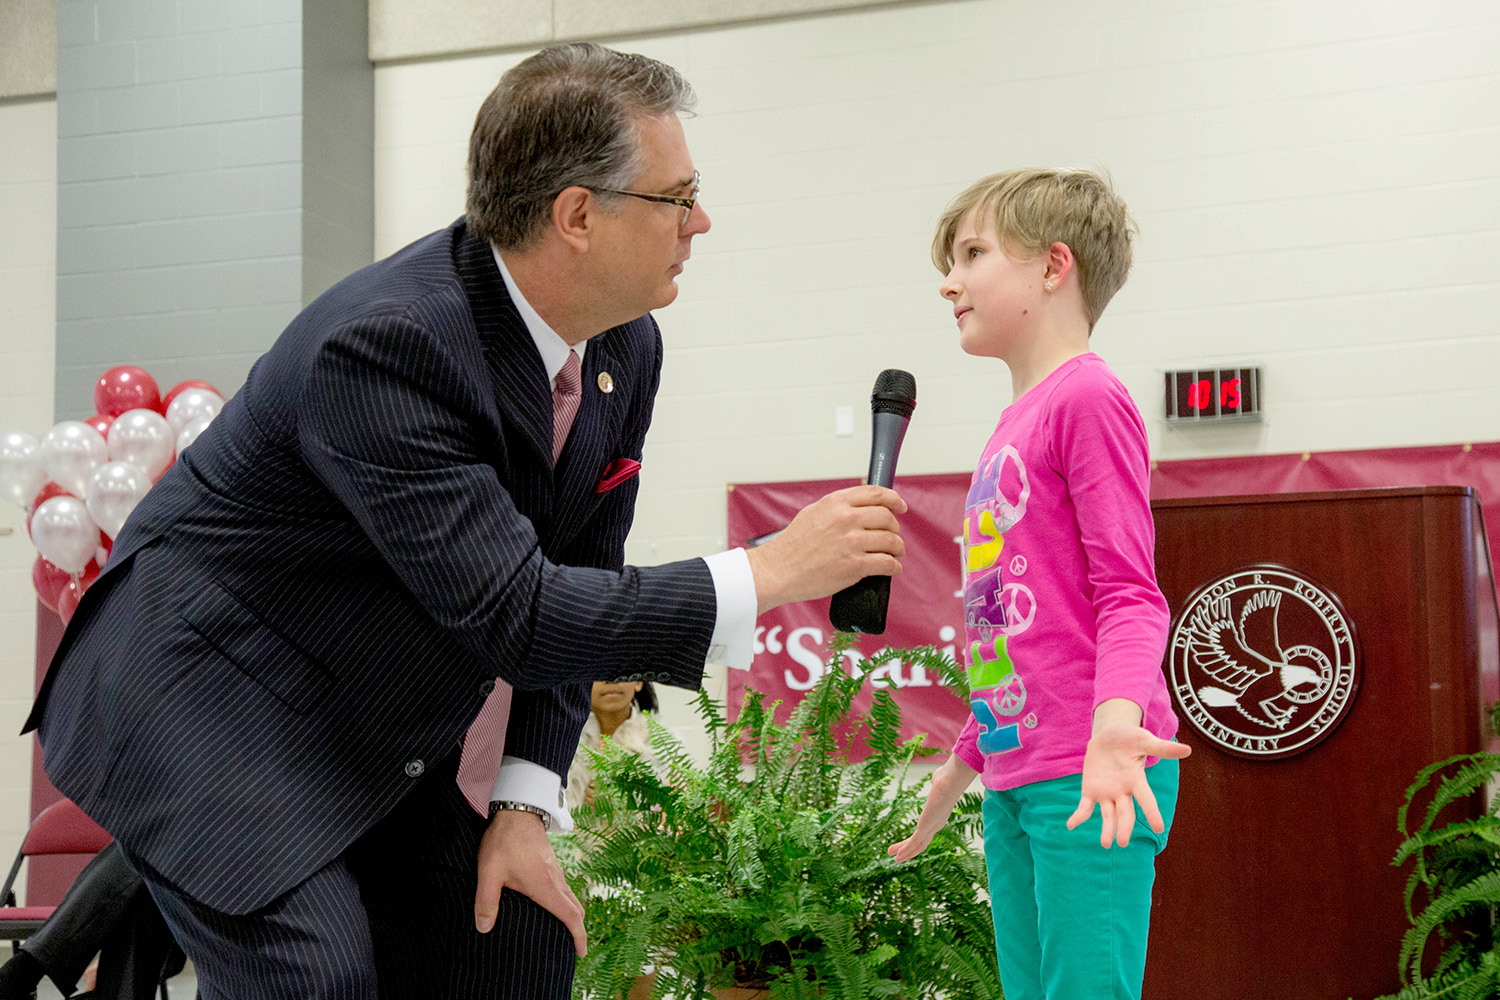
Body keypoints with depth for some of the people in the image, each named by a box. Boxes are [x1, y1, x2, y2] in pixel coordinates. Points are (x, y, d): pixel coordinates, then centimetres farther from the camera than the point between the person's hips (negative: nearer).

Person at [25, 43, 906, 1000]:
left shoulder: (626, 348, -4)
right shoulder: (390, 344, -30)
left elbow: (571, 579, 4)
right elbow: (511, 614, -33)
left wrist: (525, 804, -4)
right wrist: (769, 572, -28)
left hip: (391, 735, 8)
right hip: (215, 707, -8)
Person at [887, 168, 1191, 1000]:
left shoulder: (1088, 398, -7)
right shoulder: (1016, 422, 18)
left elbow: (1128, 593, -13)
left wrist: (1115, 719, -31)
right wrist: (962, 760, 31)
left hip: (1085, 782, -8)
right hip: (1013, 779, 9)